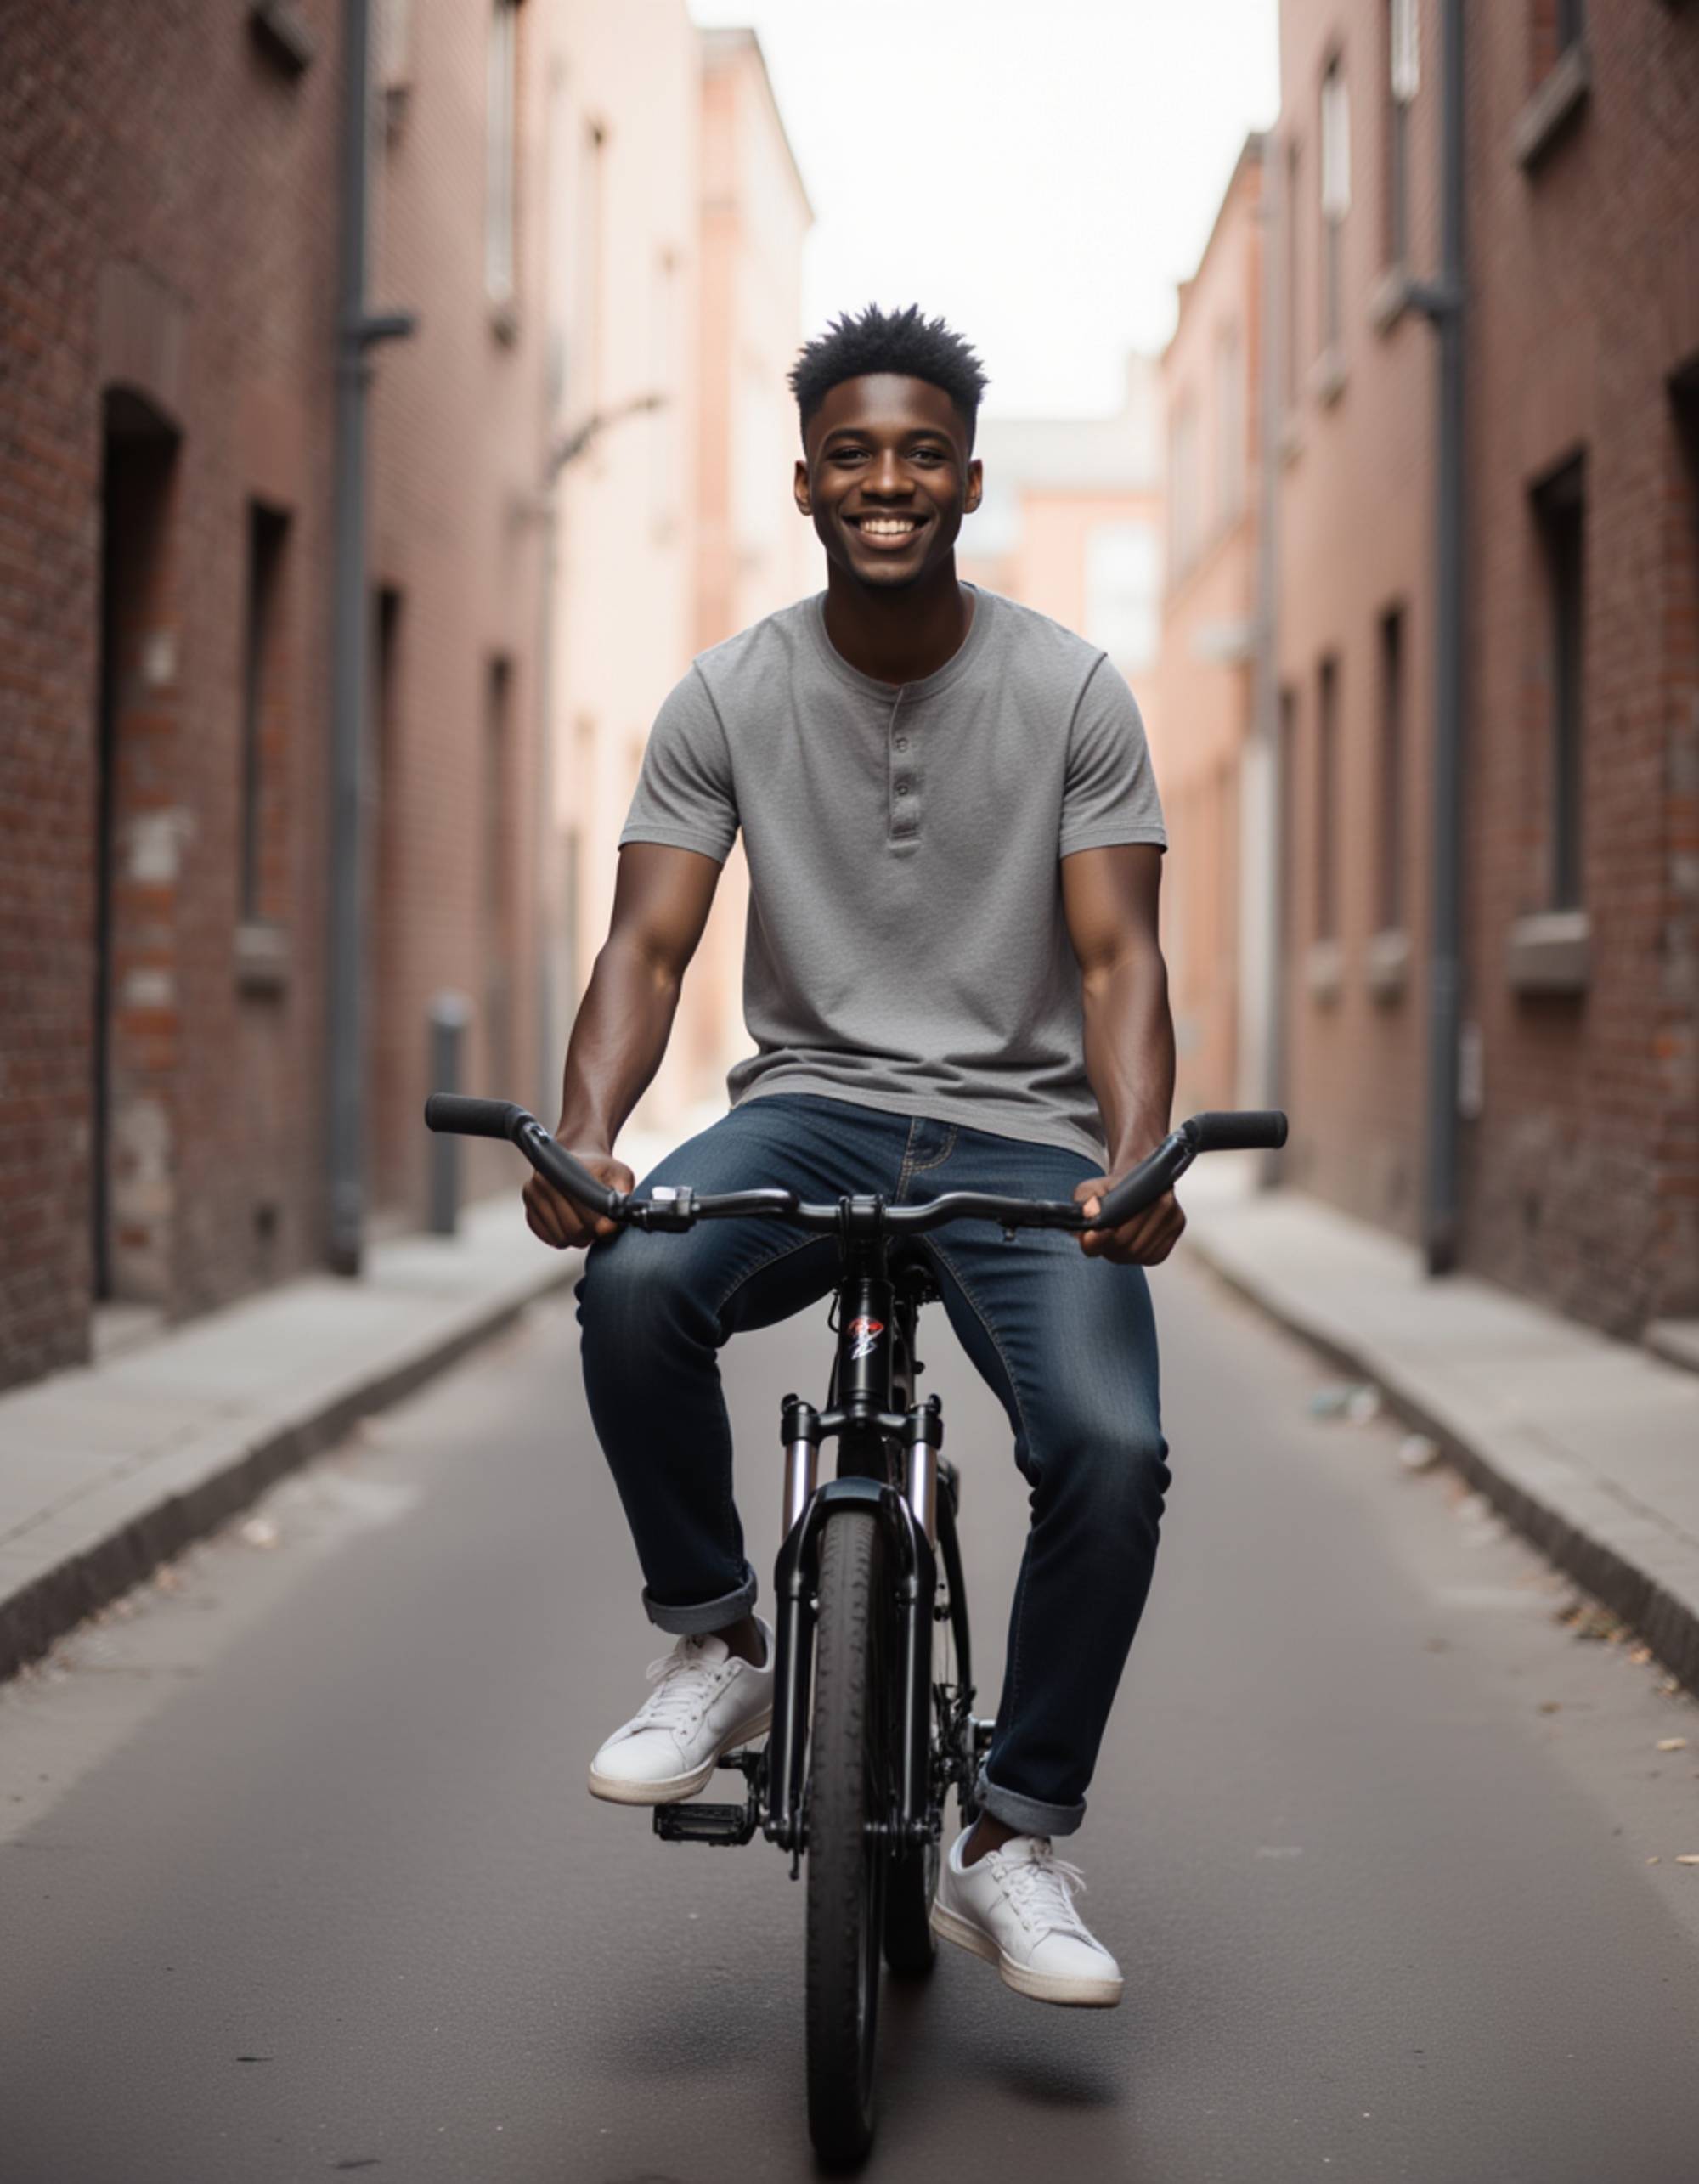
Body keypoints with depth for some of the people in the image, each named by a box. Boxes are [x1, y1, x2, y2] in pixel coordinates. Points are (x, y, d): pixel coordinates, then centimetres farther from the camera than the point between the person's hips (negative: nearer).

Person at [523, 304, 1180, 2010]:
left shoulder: (1070, 692, 0)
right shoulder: (730, 698, 2)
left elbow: (1116, 957, -6)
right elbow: (648, 943, -4)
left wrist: (1134, 1159, -26)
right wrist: (586, 1134, -24)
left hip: (1016, 1133, 0)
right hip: (810, 1104, 1)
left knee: (1111, 1448, -25)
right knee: (636, 1279, -33)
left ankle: (1014, 1847, -5)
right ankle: (715, 1646, -8)